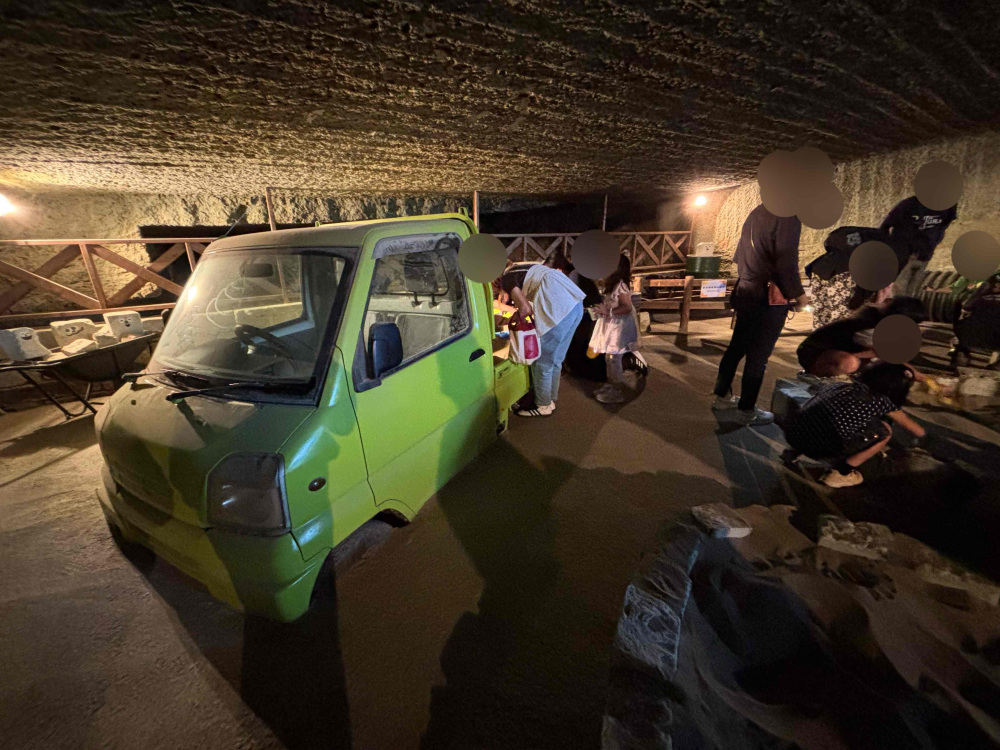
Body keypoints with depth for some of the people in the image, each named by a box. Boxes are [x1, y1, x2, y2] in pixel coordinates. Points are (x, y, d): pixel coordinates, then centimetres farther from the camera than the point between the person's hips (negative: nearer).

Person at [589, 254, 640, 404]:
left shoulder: (620, 285, -19)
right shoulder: (612, 284, 10)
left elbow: (627, 307, -22)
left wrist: (607, 312, -24)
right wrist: (602, 308, 1)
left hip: (619, 327, -10)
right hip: (611, 325, 10)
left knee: (614, 358, -4)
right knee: (609, 357, 16)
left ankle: (618, 392, 7)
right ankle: (611, 385, 29)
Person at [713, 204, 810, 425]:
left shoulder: (757, 212, 9)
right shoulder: (789, 216, -16)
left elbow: (740, 254, 16)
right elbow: (786, 263, -20)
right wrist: (798, 294, -7)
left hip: (745, 291, 8)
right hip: (768, 298, -8)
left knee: (737, 347, 17)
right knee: (758, 356, 2)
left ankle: (722, 396, 28)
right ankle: (747, 410, 14)